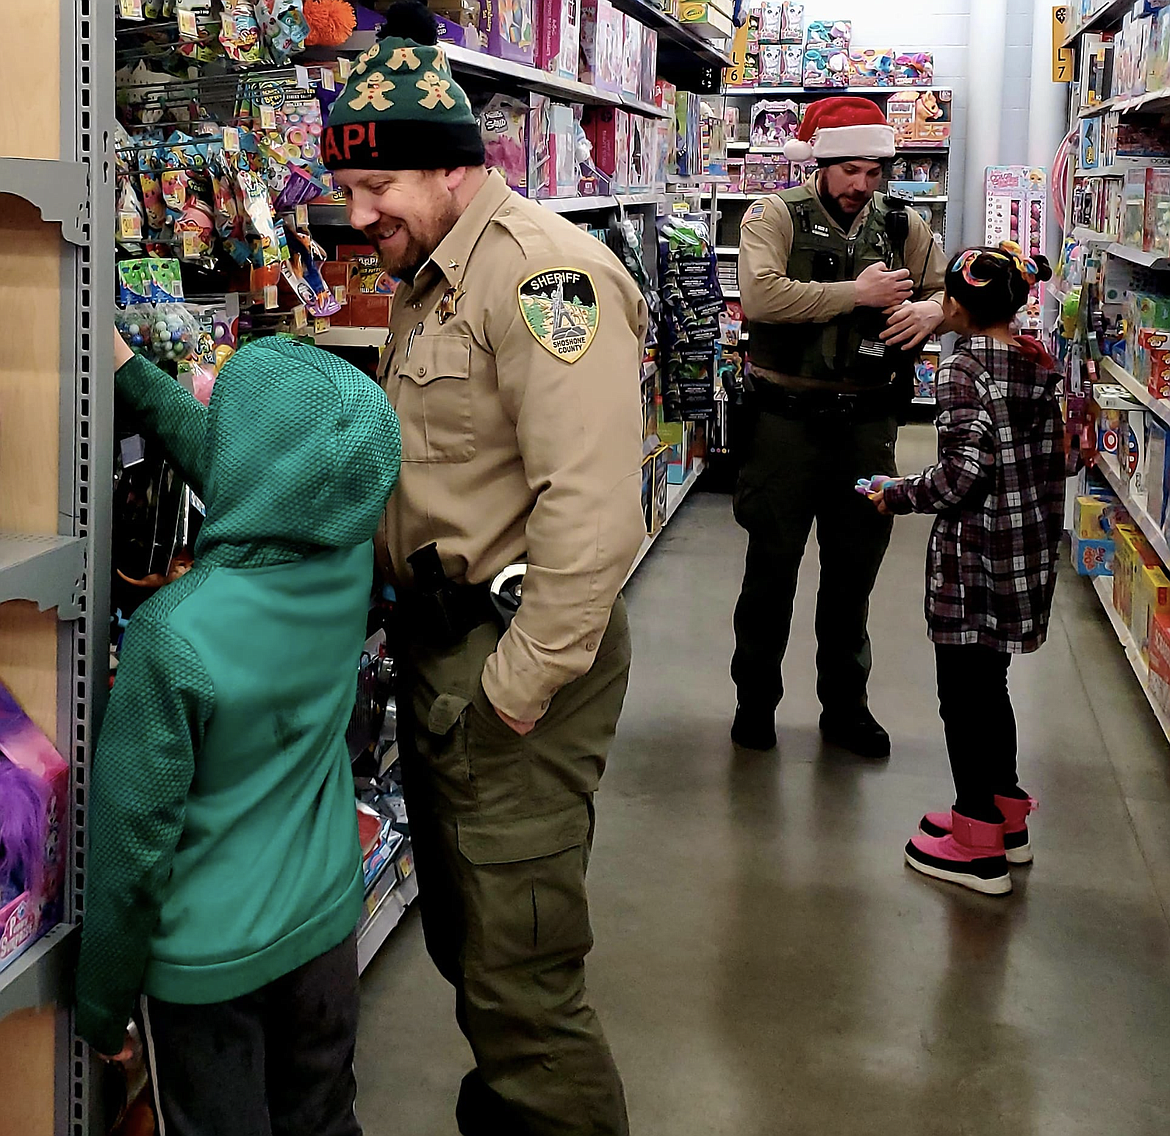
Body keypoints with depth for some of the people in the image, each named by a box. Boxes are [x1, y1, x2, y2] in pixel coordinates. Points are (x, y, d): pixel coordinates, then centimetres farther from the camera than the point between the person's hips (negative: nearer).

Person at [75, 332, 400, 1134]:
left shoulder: (175, 633, -28)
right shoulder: (349, 562, -12)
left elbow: (134, 839, -19)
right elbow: (237, 472, 10)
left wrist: (101, 1003, -5)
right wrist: (130, 372, 16)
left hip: (208, 957, -5)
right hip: (327, 918, 5)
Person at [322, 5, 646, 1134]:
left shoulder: (540, 269, -19)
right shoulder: (429, 278, 15)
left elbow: (591, 508, -27)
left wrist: (518, 688, -22)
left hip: (519, 657, -10)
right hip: (438, 642, 10)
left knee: (520, 983, -4)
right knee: (463, 941, 22)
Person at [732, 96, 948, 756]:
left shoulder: (903, 226, 7)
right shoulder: (776, 218, -7)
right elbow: (761, 295, -23)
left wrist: (931, 309, -12)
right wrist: (857, 292, -21)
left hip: (869, 423, 4)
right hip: (788, 421, -4)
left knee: (854, 572, 14)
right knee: (772, 567, 8)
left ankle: (845, 707, 29)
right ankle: (756, 699, 24)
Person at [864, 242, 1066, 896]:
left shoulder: (966, 369, -16)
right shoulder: (1041, 365, 7)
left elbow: (964, 473, -22)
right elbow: (1054, 461, 11)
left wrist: (896, 496, -8)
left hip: (974, 554, -8)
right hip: (1030, 549, 8)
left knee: (963, 691, 3)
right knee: (990, 683, 20)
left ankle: (979, 848, 11)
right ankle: (1007, 817, 32)